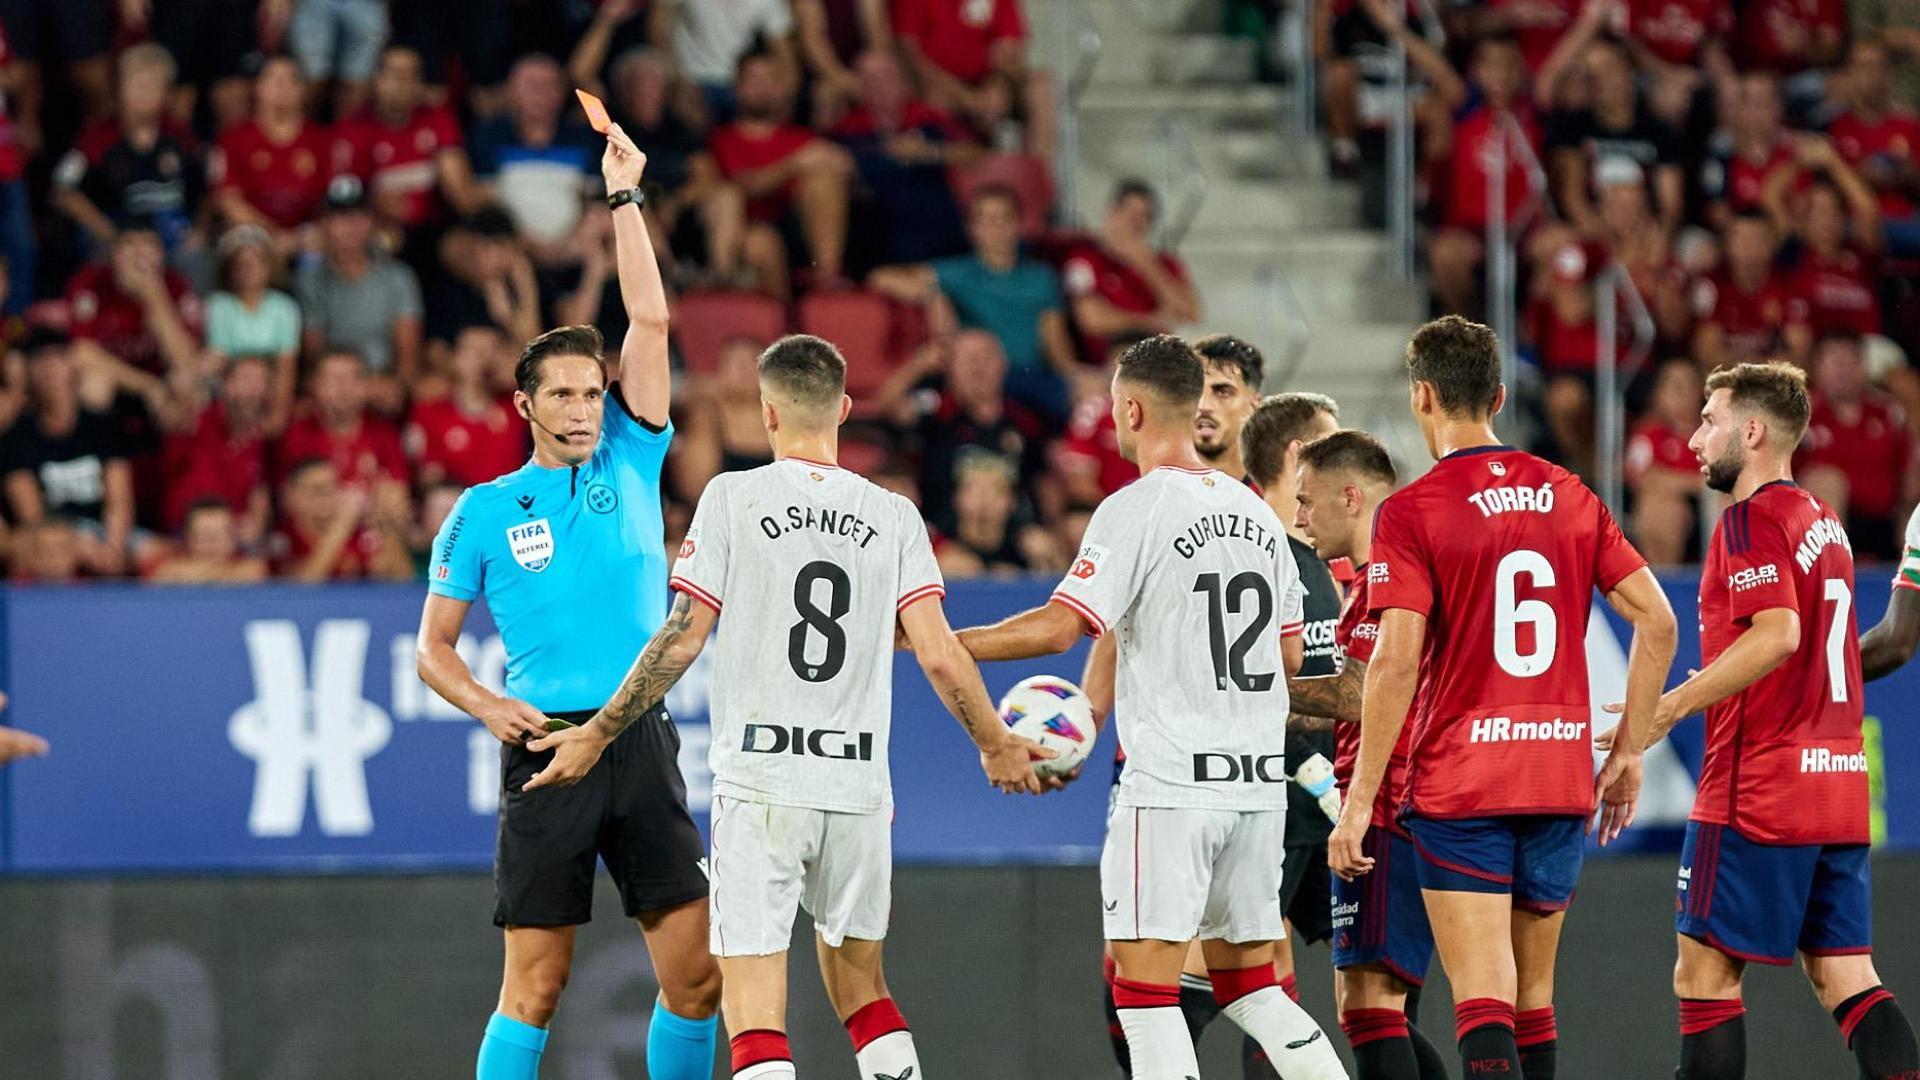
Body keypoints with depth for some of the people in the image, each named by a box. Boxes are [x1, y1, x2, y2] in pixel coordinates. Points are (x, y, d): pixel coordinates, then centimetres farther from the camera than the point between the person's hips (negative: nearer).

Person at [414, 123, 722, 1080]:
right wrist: (487, 704, -8)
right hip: (546, 747, -2)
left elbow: (650, 321, 5)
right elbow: (433, 647, 11)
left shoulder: (630, 464, 11)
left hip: (643, 741, 2)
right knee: (534, 989, -4)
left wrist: (624, 197, 1)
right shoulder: (484, 511, 8)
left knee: (697, 973, -3)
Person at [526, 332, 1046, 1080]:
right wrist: (996, 745, 17)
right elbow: (938, 655, 0)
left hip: (758, 783, -3)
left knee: (752, 1005, -4)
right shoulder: (894, 516, 5)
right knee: (860, 982, 19)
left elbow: (682, 639, -4)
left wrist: (596, 734, 6)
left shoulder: (733, 498, -3)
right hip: (858, 786, 3)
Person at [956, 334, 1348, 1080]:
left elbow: (1058, 628, -16)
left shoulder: (1135, 509, -9)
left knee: (1143, 984, -5)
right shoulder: (1254, 511, 14)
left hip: (1171, 783, -7)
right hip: (1260, 780, 7)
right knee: (1248, 984, 14)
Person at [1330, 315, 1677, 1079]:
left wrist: (1359, 800, -11)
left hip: (1458, 786, -5)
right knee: (1533, 998, 15)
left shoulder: (1412, 512, -8)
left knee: (1483, 1002, -9)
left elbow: (1396, 663, -15)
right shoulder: (1571, 498, 8)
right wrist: (1628, 751, 14)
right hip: (1562, 779, 5)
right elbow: (1657, 623, 6)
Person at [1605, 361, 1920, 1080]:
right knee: (1846, 980, 5)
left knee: (1704, 974, -1)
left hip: (1758, 789, -8)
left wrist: (1666, 709, -20)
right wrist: (1685, 702, 25)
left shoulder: (1753, 518, -10)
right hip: (1837, 782, 8)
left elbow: (1776, 635, -23)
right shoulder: (1823, 521, 17)